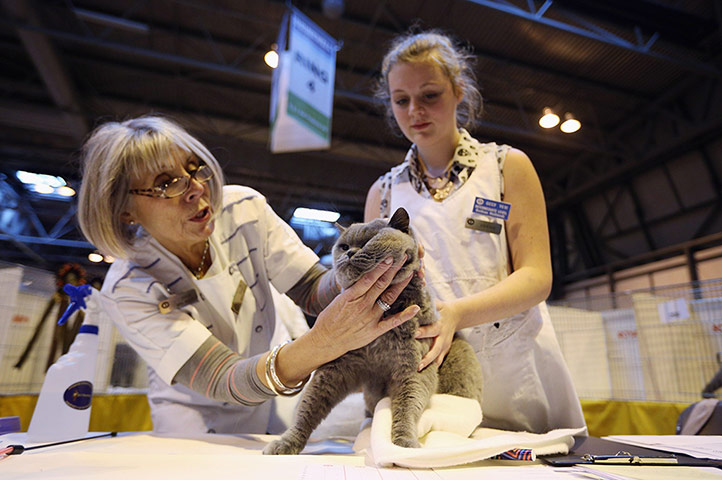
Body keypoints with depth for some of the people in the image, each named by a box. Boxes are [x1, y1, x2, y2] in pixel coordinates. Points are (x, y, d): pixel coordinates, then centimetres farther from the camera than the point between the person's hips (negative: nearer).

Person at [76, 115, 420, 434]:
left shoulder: (244, 208, -13)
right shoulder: (127, 292, -22)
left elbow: (312, 288, -12)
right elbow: (224, 382, -31)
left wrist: (357, 279, -35)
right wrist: (322, 343, -49)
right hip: (201, 426, -4)